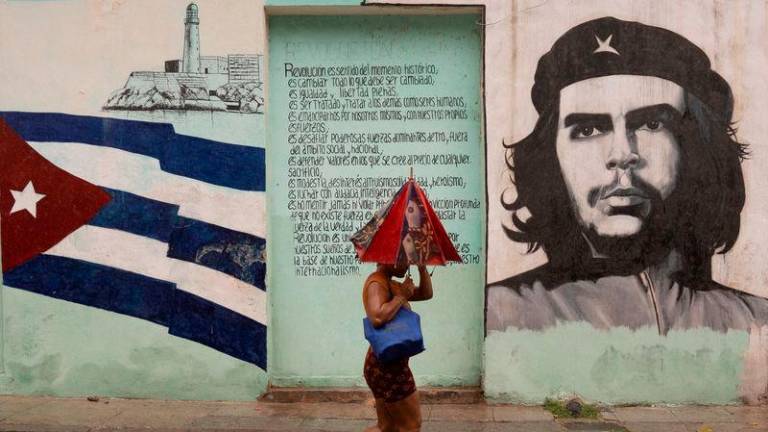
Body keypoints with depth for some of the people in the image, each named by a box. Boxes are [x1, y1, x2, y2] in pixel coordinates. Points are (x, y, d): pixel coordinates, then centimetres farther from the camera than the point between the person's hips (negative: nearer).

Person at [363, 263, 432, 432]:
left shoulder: (390, 284, 15)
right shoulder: (377, 283, -16)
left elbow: (426, 294, 18)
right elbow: (378, 317, -35)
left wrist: (422, 267, 4)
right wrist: (402, 296, -22)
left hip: (388, 363, 10)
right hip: (386, 364, -10)